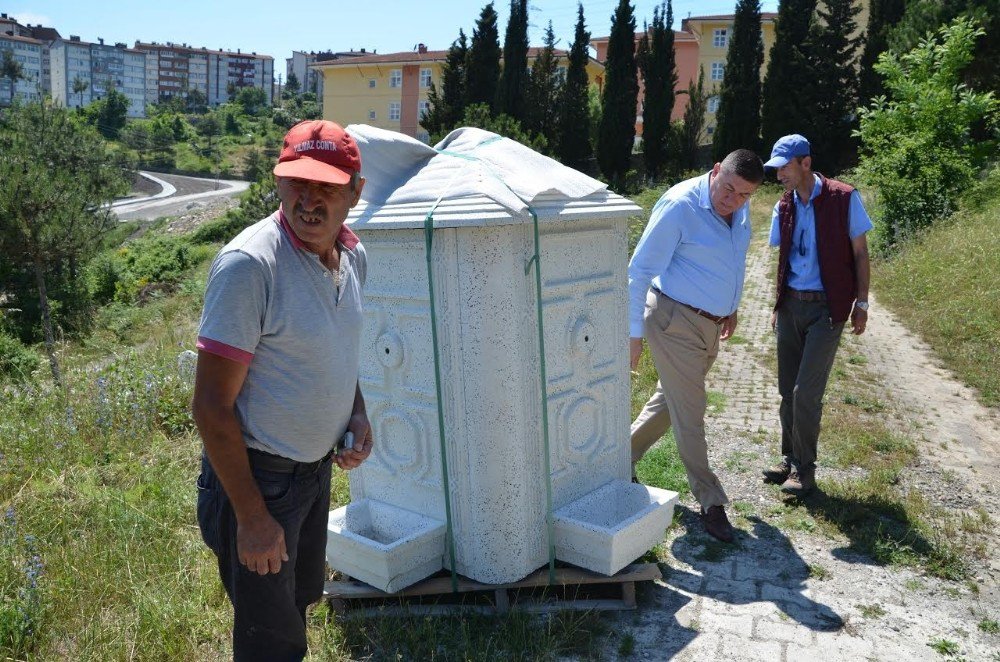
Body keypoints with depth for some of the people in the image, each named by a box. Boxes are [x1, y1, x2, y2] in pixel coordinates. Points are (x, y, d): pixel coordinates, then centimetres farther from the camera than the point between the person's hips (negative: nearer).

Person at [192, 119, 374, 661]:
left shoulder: (353, 256, -1)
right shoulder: (248, 264, -25)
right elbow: (211, 406, -23)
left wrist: (356, 413, -1)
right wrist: (251, 517, -20)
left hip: (317, 469, 7)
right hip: (255, 476, -7)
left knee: (300, 601, 27)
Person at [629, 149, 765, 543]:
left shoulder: (740, 208, 3)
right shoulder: (680, 206, -20)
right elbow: (640, 271, -19)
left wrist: (732, 306, 25)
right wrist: (634, 333, -20)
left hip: (710, 324, 8)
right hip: (675, 322, -8)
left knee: (672, 401, 18)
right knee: (689, 412, -1)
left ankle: (623, 460, 37)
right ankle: (711, 504, 10)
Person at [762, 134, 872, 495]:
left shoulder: (843, 198, -7)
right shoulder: (783, 207, 7)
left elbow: (860, 253, -2)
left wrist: (861, 304, -3)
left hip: (826, 307, -5)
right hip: (791, 306, 5)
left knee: (806, 392, -7)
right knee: (787, 390, 9)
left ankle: (805, 470, 8)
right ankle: (790, 459, 24)